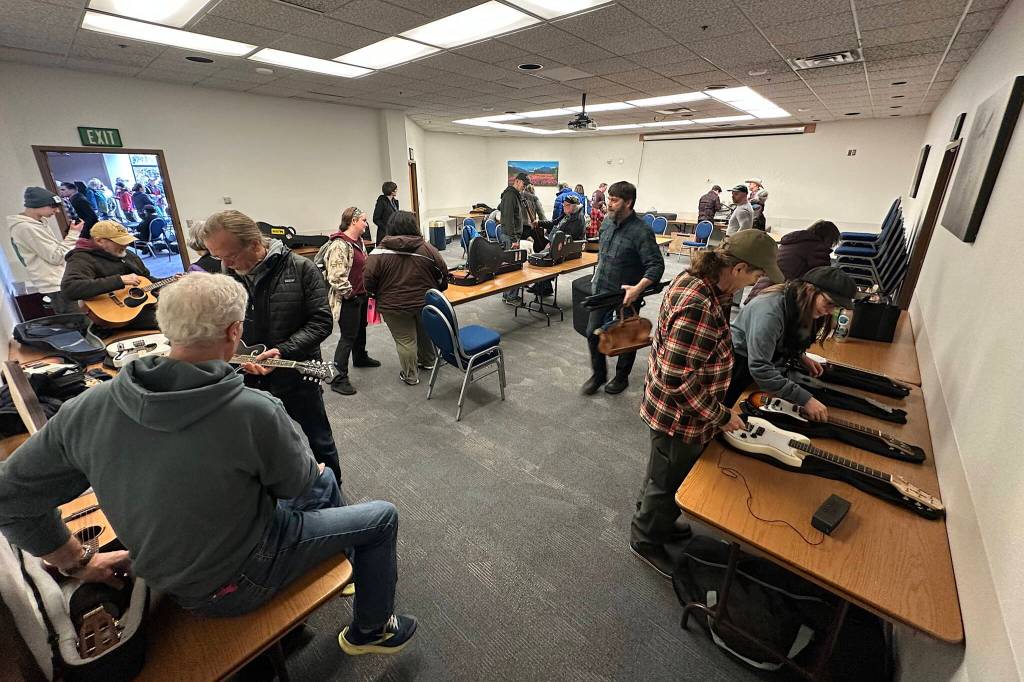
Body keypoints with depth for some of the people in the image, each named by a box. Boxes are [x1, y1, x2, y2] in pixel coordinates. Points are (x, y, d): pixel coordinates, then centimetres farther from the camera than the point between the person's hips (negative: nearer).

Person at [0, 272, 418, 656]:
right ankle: (370, 631, 31)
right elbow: (298, 485, -17)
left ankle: (350, 564, 46)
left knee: (325, 480, 23)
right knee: (382, 517, 10)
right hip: (235, 582, -6)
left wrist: (79, 561, 6)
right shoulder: (255, 412, -35)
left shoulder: (88, 407, -18)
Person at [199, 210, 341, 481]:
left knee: (320, 443, 14)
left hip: (296, 377, -3)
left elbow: (321, 322, -14)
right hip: (248, 380, 4)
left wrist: (283, 351, -24)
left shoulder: (300, 269, -12)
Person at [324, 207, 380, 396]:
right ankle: (339, 379, 5)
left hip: (361, 295, 9)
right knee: (348, 336, -4)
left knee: (361, 328, 25)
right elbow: (336, 277, -28)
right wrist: (349, 294, -18)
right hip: (348, 299, -9)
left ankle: (360, 357, 49)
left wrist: (366, 290, 15)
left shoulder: (358, 241, 8)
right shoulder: (340, 245, -22)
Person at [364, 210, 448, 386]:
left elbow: (369, 280, -10)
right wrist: (437, 291, 16)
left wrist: (377, 294, 9)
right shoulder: (428, 248, -5)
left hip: (394, 306, -3)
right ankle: (428, 361, 42)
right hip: (426, 303, 3)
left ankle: (410, 376, 20)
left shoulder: (379, 252, -10)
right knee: (425, 333, 24)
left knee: (405, 340, 9)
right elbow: (443, 274, 0)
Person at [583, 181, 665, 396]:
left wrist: (638, 288, -34)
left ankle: (622, 377, 32)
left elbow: (656, 265, -22)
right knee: (593, 333, 9)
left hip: (626, 294, -6)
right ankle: (598, 374, 27)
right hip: (601, 290, 6)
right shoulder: (607, 222, 1)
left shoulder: (641, 231, -21)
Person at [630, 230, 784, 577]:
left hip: (670, 407, 9)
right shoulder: (699, 309, -34)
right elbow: (678, 380, -31)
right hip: (679, 417, -9)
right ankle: (646, 540, 41)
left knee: (664, 473, 30)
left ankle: (652, 514, 55)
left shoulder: (696, 278, -4)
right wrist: (721, 416, -19)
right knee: (669, 482, 15)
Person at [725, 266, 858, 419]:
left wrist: (801, 357, -2)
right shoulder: (770, 310, -32)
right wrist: (805, 399, -35)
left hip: (766, 362, 8)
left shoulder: (803, 308, -4)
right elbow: (759, 368, -37)